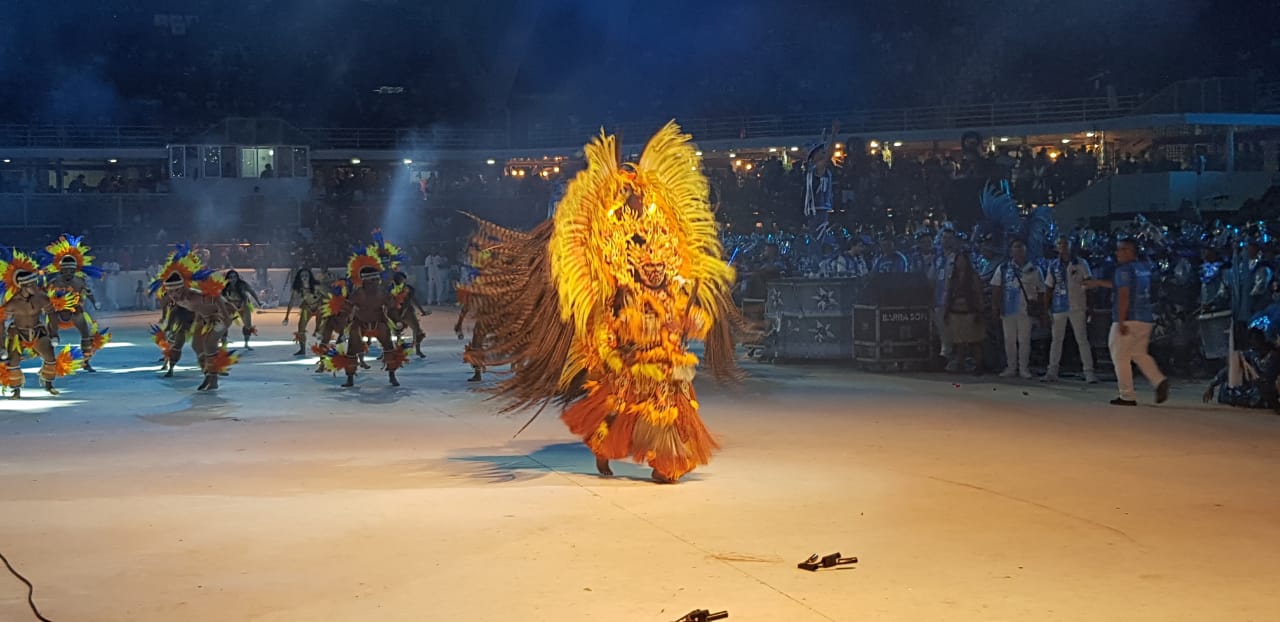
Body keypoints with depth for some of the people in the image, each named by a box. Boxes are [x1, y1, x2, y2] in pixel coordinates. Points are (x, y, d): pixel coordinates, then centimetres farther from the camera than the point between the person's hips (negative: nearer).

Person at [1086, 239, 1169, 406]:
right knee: (1140, 354, 17)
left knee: (1120, 356, 1)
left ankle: (1127, 396, 0)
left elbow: (1124, 295, -19)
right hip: (1146, 318, 8)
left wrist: (1121, 321, -21)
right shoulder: (1145, 267, 16)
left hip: (1128, 319, -8)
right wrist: (1098, 282, 37)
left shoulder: (1124, 269, -10)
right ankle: (1160, 381, -5)